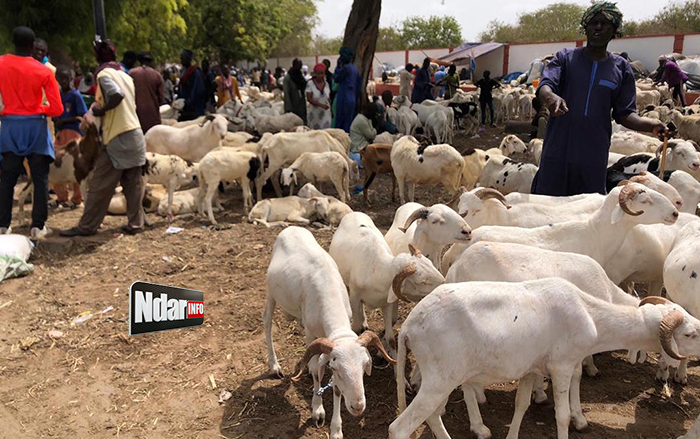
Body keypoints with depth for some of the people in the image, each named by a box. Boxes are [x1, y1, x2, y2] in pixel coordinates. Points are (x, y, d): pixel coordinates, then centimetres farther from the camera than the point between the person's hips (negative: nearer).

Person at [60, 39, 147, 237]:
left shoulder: (104, 74, -6)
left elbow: (117, 94, -24)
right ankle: (135, 224, 13)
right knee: (133, 184, 10)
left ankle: (86, 226, 8)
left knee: (100, 186, 0)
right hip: (136, 135, 7)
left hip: (117, 139, -7)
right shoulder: (126, 76, 15)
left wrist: (102, 110, -10)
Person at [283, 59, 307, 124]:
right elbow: (286, 94, -14)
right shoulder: (287, 77, -8)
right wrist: (288, 109, -21)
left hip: (301, 106, 6)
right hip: (292, 107, -6)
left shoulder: (301, 76, 10)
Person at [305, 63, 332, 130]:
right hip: (315, 113, -3)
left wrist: (331, 111, 11)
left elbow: (329, 99, 12)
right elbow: (309, 99, -11)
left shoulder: (326, 84, 6)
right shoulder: (310, 84, -6)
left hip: (326, 113, 3)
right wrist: (321, 105, -21)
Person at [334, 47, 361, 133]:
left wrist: (338, 66, 1)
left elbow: (336, 79, -4)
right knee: (350, 123, 12)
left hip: (344, 100, -9)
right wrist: (356, 99, 20)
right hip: (352, 99, 9)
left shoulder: (346, 67, -13)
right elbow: (359, 86, 15)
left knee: (340, 124, -5)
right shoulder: (355, 68, 14)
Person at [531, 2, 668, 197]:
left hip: (594, 157, 2)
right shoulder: (565, 58, 5)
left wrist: (651, 125, -11)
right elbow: (545, 84, -12)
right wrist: (550, 97, -36)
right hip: (558, 151, -1)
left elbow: (624, 114, 9)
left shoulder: (621, 68, 8)